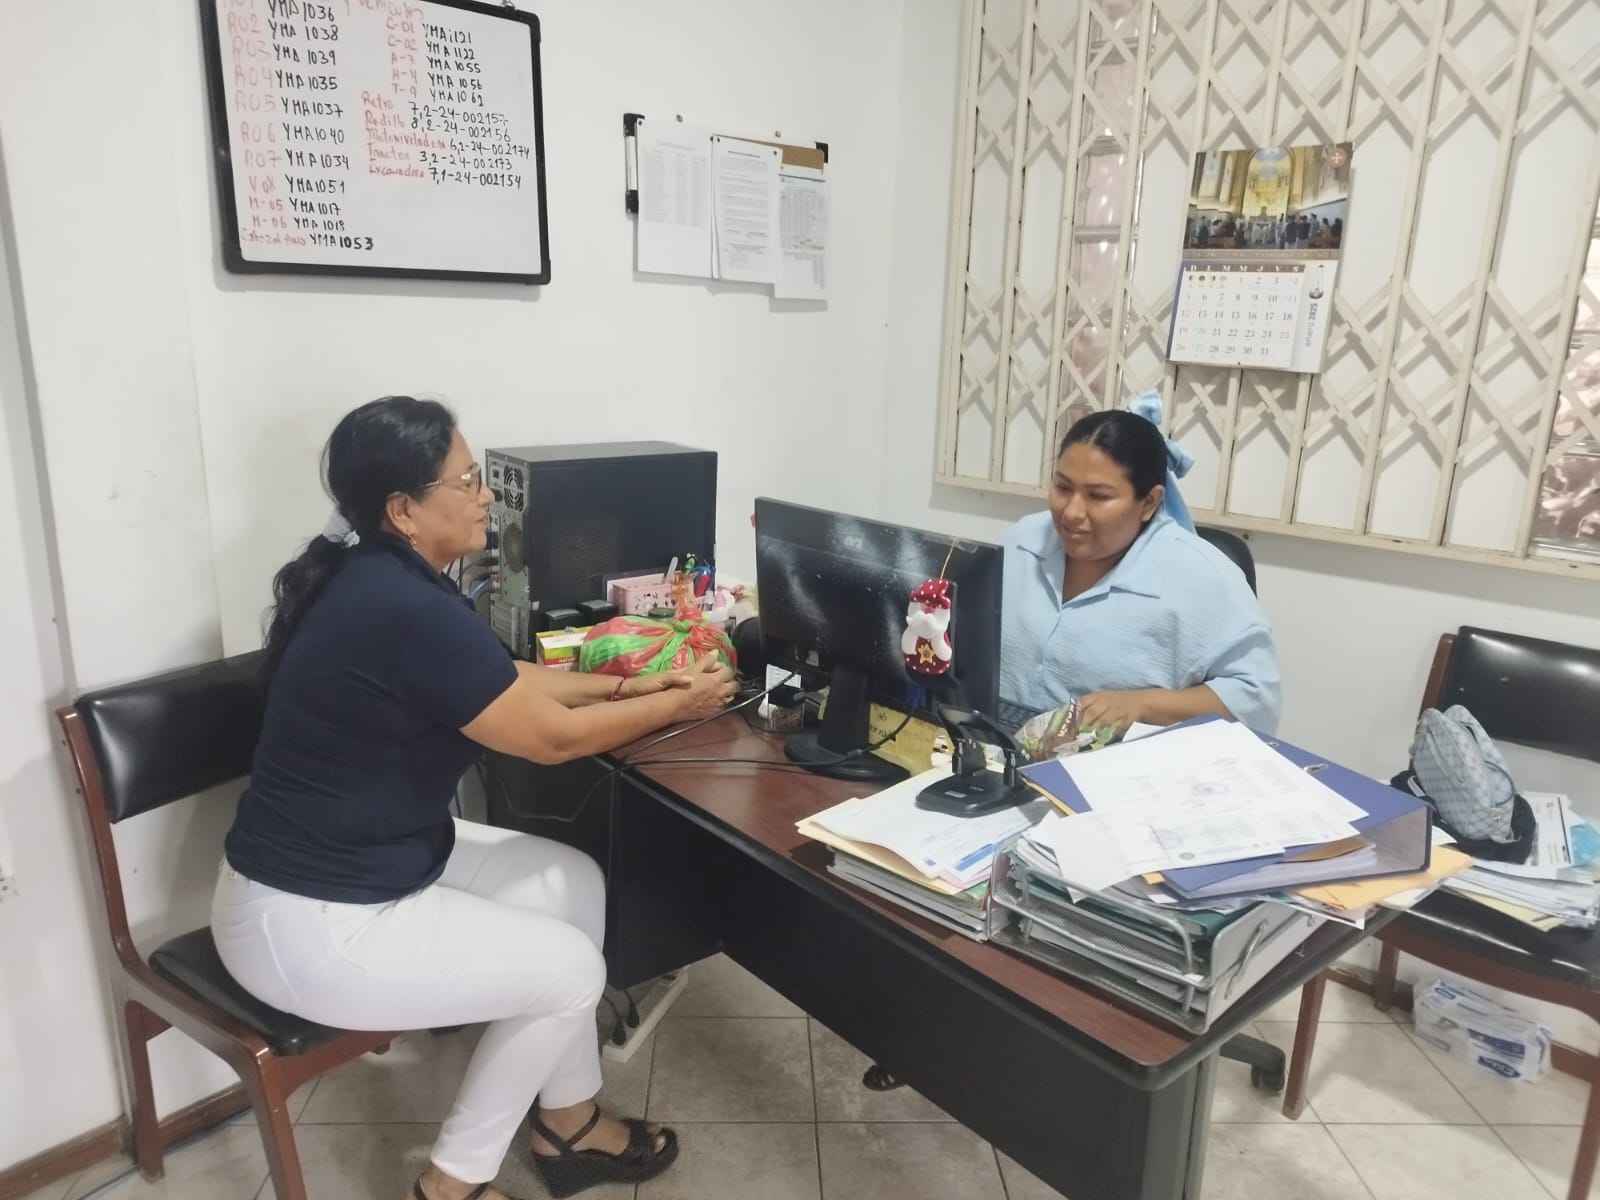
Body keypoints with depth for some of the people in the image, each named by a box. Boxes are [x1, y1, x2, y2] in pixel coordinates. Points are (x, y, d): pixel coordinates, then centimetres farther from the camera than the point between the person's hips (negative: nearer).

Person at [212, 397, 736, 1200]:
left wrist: (630, 684, 7)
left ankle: (568, 1122, 26)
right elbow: (553, 737, -20)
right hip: (306, 921, -9)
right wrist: (680, 706, -6)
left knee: (573, 881, 10)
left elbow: (503, 680, 12)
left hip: (367, 858, 10)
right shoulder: (409, 610, -29)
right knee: (568, 970, -3)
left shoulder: (380, 580, 2)